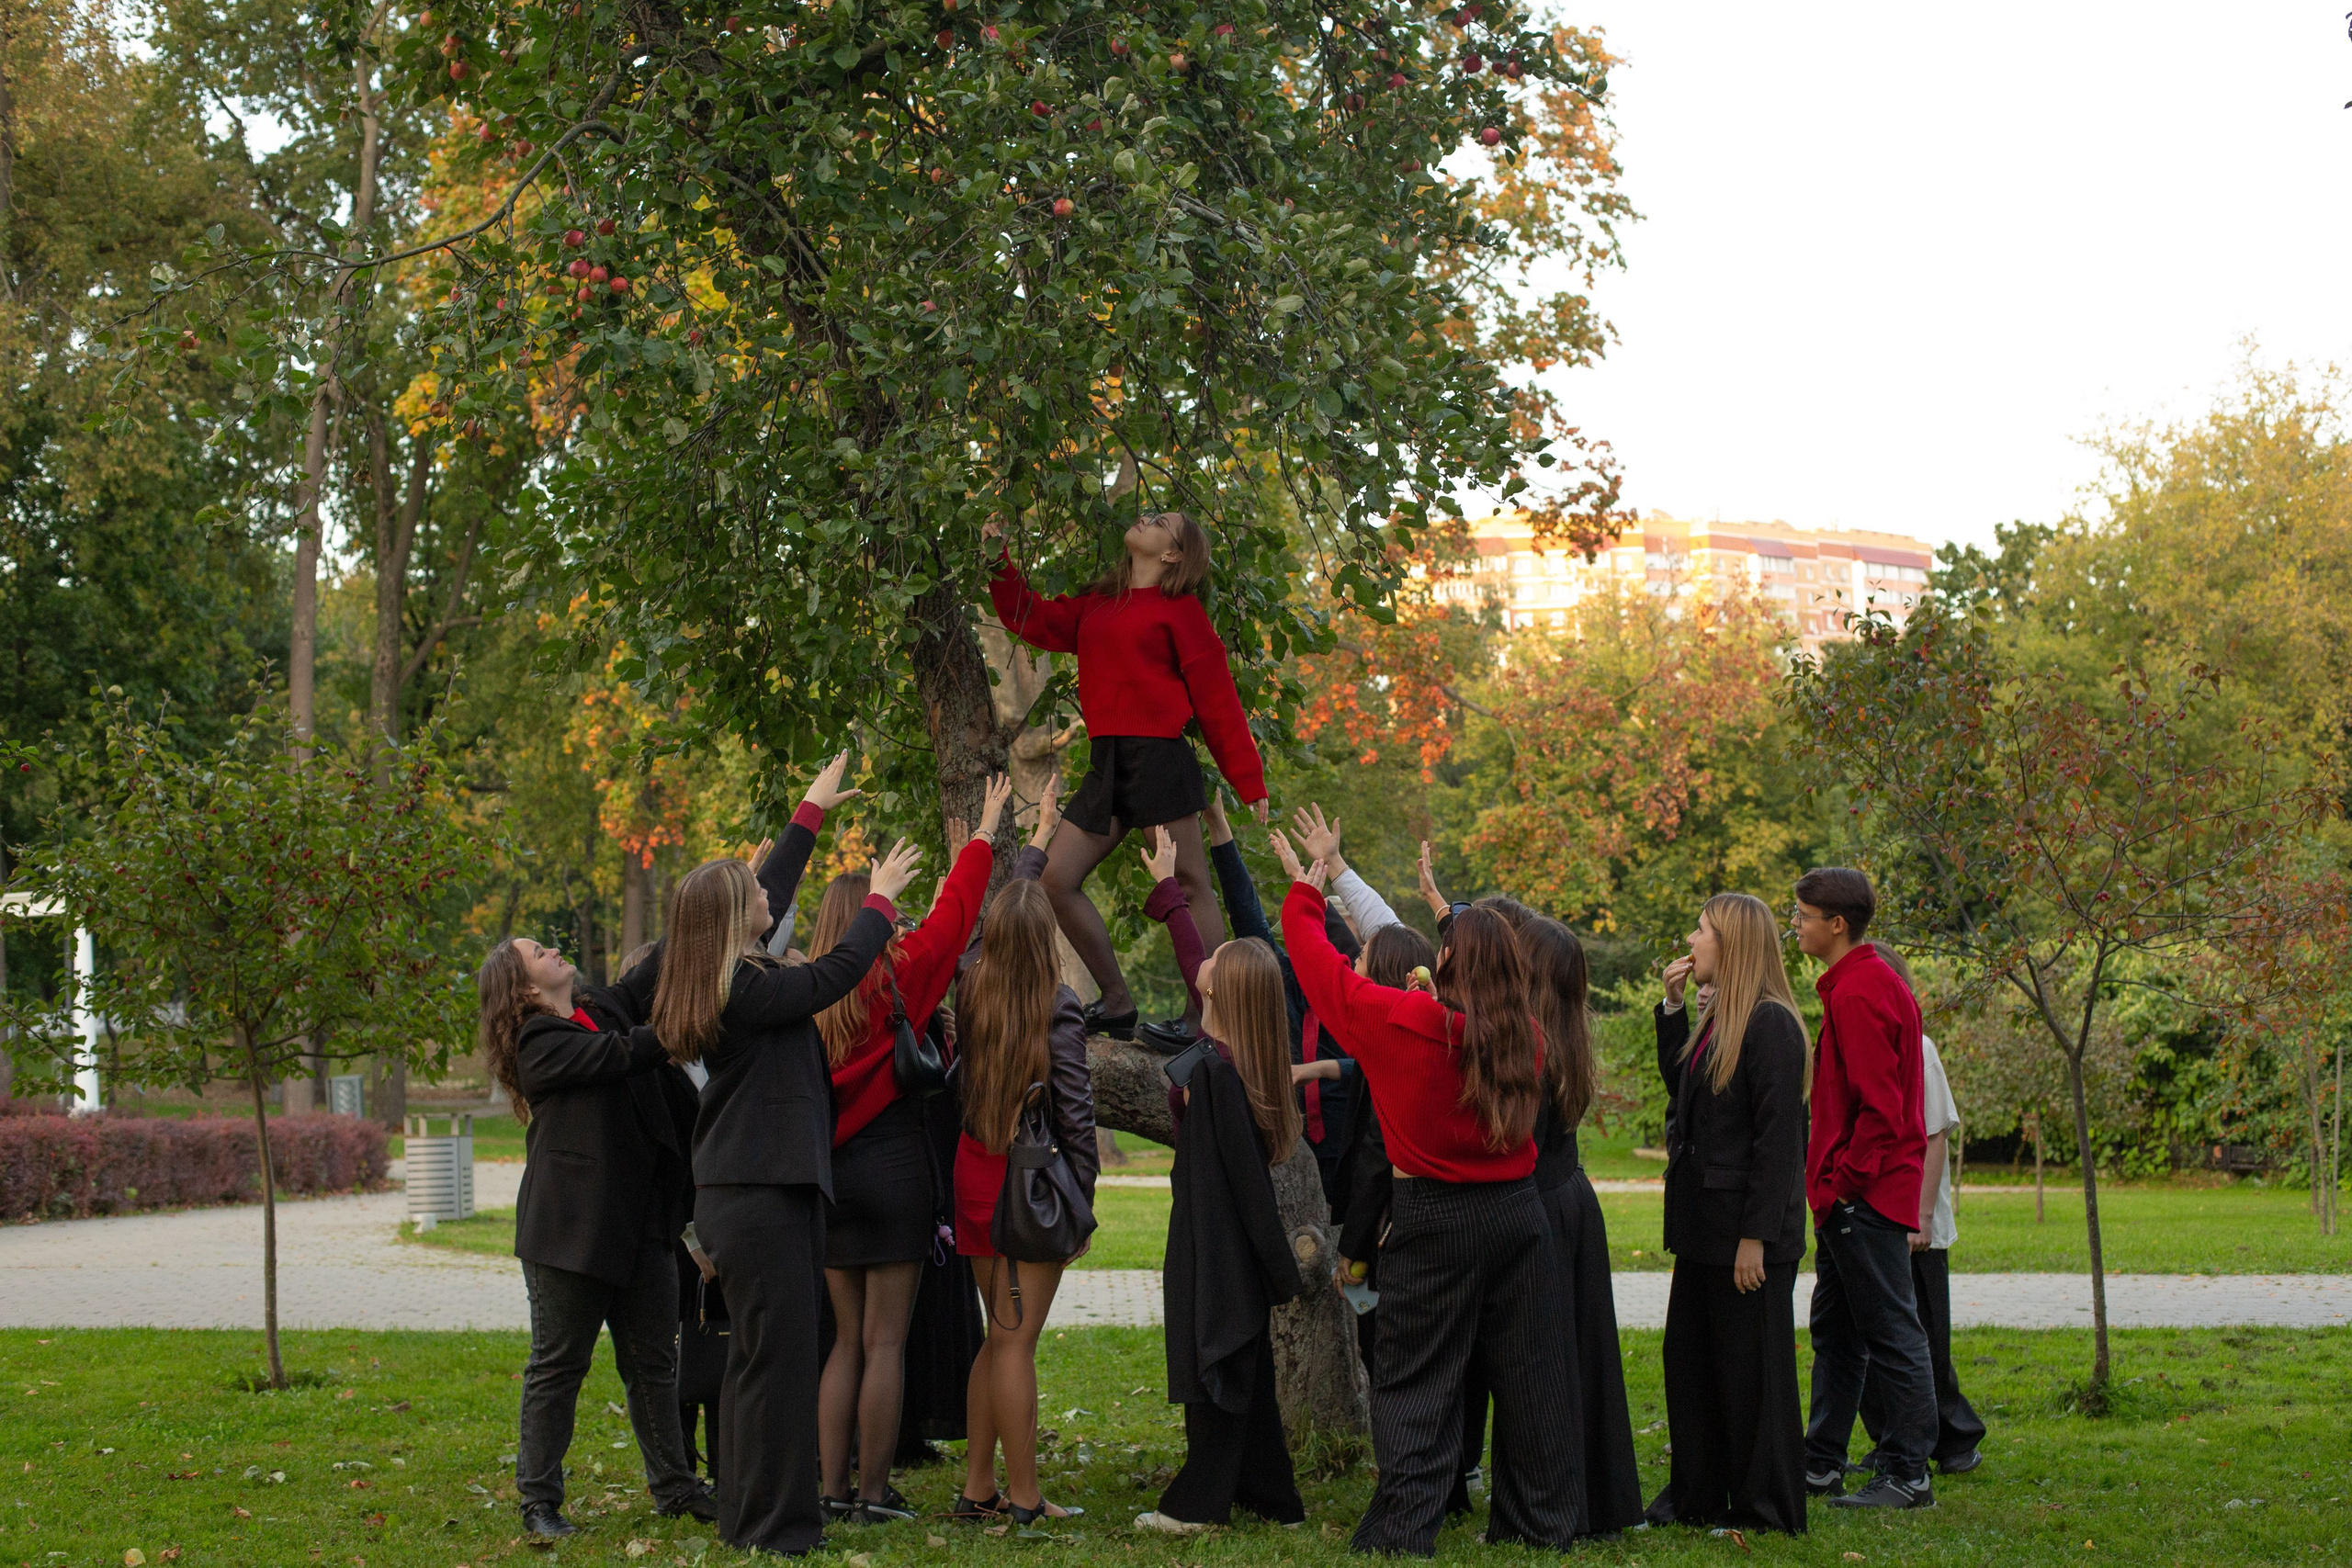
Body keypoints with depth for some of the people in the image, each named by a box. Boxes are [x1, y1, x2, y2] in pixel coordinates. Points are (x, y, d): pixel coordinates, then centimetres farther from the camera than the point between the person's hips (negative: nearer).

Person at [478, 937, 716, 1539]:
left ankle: (674, 1487, 20)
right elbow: (622, 1056, -18)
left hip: (638, 1223, 7)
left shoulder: (604, 1009, 15)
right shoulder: (538, 1041, -8)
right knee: (558, 1365, 0)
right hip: (570, 1226, -7)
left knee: (653, 1361, 12)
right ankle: (539, 1501, 7)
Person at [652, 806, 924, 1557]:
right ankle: (773, 1523, -3)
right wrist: (881, 898, 1)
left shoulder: (732, 984, 12)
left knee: (757, 1355, 16)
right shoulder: (748, 988, -18)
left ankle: (747, 1513, 24)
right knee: (779, 1354, -6)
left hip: (743, 1192, 11)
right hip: (762, 1193, -11)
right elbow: (840, 970, -16)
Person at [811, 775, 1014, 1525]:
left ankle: (832, 1490, 12)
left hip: (830, 1171, 5)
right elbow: (953, 914, -1)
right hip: (893, 1168, -5)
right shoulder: (897, 978, -9)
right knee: (884, 1342, -1)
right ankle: (873, 1494, 0)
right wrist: (985, 831, 9)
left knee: (847, 1338, 12)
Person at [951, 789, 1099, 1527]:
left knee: (1000, 1334, 16)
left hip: (974, 1172, 6)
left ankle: (978, 1487, 19)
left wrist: (1036, 843, 32)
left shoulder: (972, 986, 1)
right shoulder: (1056, 1008, -15)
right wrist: (1082, 1196, -5)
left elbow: (998, 920, 21)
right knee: (1016, 1340, -4)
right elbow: (1075, 1110, -14)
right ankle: (1024, 1498, 2)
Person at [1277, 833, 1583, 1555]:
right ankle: (1547, 1519, 20)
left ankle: (1403, 1529, 0)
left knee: (1418, 1380, 2)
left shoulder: (1404, 1022, -13)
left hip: (1434, 1219, -4)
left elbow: (1322, 969, -3)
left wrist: (1304, 893, 12)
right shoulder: (1522, 1036, -1)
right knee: (1527, 1372, 12)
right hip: (1518, 1212, 4)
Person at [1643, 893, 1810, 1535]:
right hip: (1704, 1226, 9)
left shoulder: (1770, 1024, -16)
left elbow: (1778, 1137, -19)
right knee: (1689, 1361, 14)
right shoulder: (1717, 1019, 12)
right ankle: (1698, 1495, 24)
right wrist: (1672, 1007, 13)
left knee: (1751, 1369, 1)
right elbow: (1677, 1083, 24)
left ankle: (1766, 1509, 11)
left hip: (1746, 1231, -9)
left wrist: (1755, 1236, -21)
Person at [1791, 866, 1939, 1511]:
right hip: (1854, 1194, 11)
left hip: (1863, 1196, -11)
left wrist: (1846, 1180, -17)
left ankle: (1908, 1476, 0)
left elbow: (1878, 1105, -22)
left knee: (1892, 1333, -5)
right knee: (1835, 1330, 15)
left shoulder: (1858, 993, -17)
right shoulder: (1864, 982, 15)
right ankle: (1820, 1465, 22)